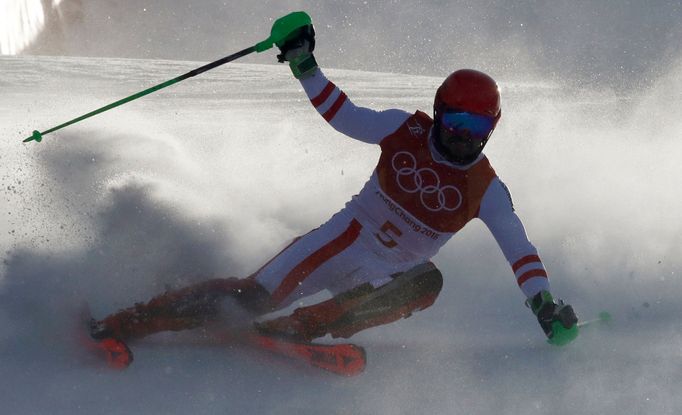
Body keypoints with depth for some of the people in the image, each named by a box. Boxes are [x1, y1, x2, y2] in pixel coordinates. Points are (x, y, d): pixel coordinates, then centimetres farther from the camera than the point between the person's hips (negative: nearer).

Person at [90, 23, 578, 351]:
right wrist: (305, 66, -15)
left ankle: (293, 329, -35)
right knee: (254, 295, -18)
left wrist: (544, 303, -24)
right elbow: (342, 115, -1)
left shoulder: (485, 190, -7)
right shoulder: (406, 130, -5)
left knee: (426, 282, -34)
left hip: (386, 276, 0)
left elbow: (519, 247, -11)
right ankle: (121, 324, -16)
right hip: (344, 241, 0)